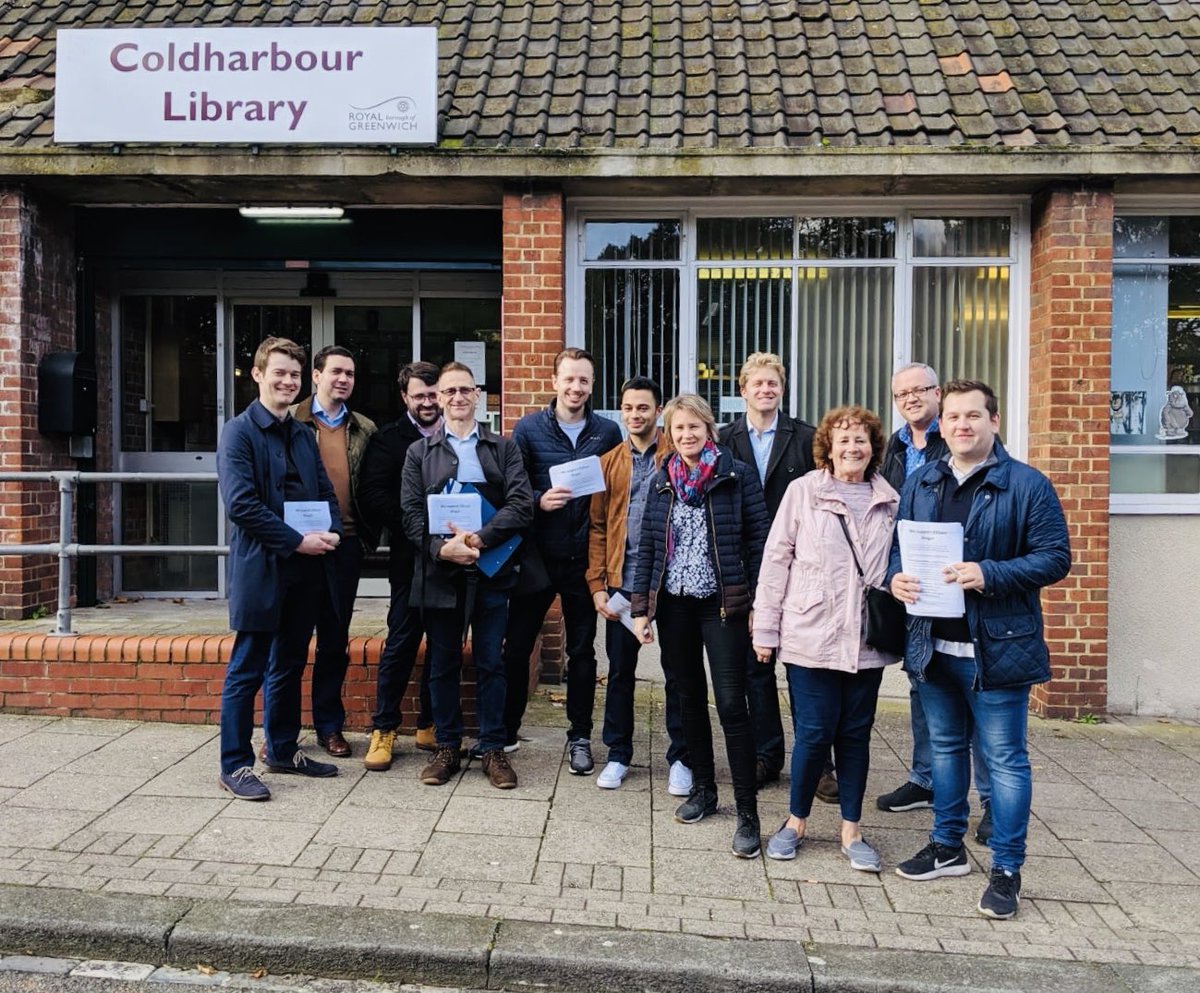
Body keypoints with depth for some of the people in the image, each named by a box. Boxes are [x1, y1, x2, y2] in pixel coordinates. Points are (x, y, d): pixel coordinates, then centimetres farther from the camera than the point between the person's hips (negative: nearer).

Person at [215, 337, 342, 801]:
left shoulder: (303, 435, 15)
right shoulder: (239, 432, -7)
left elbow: (326, 493, 14)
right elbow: (241, 503, -17)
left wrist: (330, 532, -6)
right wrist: (297, 541, -18)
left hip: (305, 570, 7)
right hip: (260, 568, -7)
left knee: (289, 666, 16)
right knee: (247, 671, 2)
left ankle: (283, 750, 29)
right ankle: (235, 766, 12)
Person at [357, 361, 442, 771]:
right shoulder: (388, 439, 2)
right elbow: (372, 494, -8)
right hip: (410, 556, -3)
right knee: (401, 641, 1)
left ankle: (430, 726, 22)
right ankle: (383, 729, 13)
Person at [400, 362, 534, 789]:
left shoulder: (504, 448, 8)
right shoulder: (419, 452, 10)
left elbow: (521, 504, -4)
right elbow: (411, 512, 1)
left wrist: (479, 538, -16)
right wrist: (442, 547, -15)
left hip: (490, 571, -1)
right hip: (439, 571, 1)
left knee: (490, 663, 5)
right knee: (442, 664, 9)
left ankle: (493, 749, 16)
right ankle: (446, 747, 21)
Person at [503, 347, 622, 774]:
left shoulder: (607, 432, 3)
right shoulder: (528, 428, 0)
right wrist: (539, 500, -18)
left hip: (584, 558, 1)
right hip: (536, 556, -1)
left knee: (582, 651, 11)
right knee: (516, 646, 6)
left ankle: (580, 737, 24)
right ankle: (505, 731, 23)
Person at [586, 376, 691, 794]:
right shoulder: (608, 463, 8)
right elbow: (597, 527, 7)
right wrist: (597, 584, -1)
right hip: (622, 582, 3)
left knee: (676, 670, 7)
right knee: (620, 670, 11)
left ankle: (680, 758, 20)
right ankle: (618, 755, 25)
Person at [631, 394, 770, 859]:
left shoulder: (738, 476, -4)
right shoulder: (662, 482, 7)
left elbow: (758, 542, -4)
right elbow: (647, 548, 8)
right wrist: (640, 608, 4)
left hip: (724, 604, -4)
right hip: (674, 605, 4)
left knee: (731, 704, -6)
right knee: (691, 698, 14)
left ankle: (747, 812, 1)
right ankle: (703, 789, 30)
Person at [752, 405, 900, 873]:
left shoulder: (888, 500, 7)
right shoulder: (803, 491, -2)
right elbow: (776, 558, -2)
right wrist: (765, 626, -3)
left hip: (867, 640, 3)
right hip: (811, 636, -3)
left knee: (856, 733, 10)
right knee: (814, 732, 1)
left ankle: (851, 831, 23)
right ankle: (795, 822, 22)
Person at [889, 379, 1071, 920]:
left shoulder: (1027, 485, -7)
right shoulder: (921, 484, 9)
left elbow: (1055, 557, -10)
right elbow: (899, 545, 15)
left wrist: (989, 574, -23)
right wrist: (897, 576, -8)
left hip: (997, 647, -5)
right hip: (934, 644, 5)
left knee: (1005, 758, 3)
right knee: (945, 747, 18)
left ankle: (1006, 870, 16)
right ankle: (948, 847, 33)